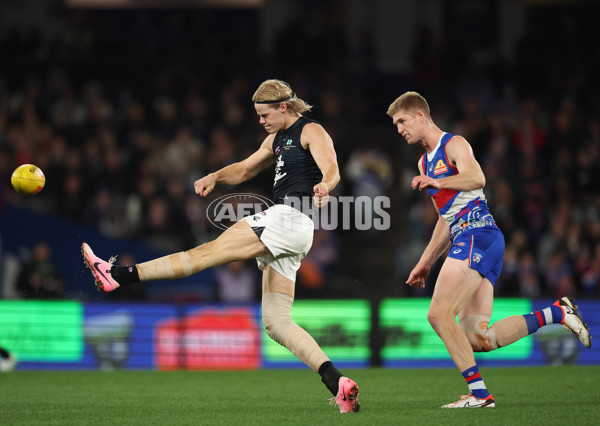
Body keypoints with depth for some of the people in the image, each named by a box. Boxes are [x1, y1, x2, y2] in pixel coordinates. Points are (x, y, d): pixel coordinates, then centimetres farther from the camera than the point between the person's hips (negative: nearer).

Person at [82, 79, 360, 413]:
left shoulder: (311, 132, -2)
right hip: (282, 226, 10)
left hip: (291, 219, -10)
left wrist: (324, 185, -42)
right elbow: (243, 171, 32)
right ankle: (339, 385, -9)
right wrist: (214, 178, 12)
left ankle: (120, 275, -18)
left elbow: (332, 170, -18)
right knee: (276, 323, 0)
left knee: (207, 252, -14)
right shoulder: (278, 138, 27)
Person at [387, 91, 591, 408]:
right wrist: (426, 262, 28)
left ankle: (478, 392, -19)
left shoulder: (454, 144, -2)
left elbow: (477, 178, -23)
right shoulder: (425, 162, 26)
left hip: (478, 235, -9)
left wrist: (436, 182, -31)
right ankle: (556, 313, 6)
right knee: (478, 339, -2)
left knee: (439, 314, -19)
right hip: (465, 240, 9)